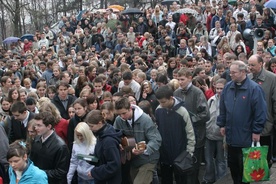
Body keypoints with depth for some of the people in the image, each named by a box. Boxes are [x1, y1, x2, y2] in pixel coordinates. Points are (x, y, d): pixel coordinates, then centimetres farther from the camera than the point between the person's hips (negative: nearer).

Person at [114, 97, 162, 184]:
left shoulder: (145, 119, -23)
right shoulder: (118, 120, -7)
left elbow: (156, 140, -25)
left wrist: (144, 149, -42)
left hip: (147, 160, -6)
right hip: (132, 160, 6)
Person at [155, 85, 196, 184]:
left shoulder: (182, 111, -20)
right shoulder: (158, 110, -6)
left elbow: (190, 133, -12)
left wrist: (189, 152, -10)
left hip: (179, 153, -4)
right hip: (164, 153, 4)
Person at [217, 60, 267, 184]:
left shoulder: (254, 88, -14)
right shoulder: (227, 87, 4)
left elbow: (260, 112, -14)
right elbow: (222, 108, 13)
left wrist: (257, 131, -13)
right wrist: (222, 124, 10)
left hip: (246, 137, -6)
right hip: (231, 135, 6)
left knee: (244, 166, 7)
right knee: (232, 164, 17)